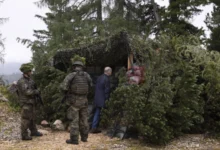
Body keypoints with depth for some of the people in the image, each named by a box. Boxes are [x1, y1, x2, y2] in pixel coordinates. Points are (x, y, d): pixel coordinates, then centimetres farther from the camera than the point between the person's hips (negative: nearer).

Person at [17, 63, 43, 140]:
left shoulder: (29, 80, 11)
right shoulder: (22, 81, -18)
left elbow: (32, 88, 20)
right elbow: (26, 92, -26)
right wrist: (36, 91, -14)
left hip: (31, 102, 9)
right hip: (26, 103, -9)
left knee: (32, 117, 18)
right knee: (25, 119, -4)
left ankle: (33, 131, 31)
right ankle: (24, 135, 3)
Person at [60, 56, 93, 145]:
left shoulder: (71, 75, -13)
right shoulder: (86, 75, 1)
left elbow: (63, 87, -20)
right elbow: (90, 85, 19)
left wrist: (66, 92, 2)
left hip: (74, 101, -4)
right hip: (83, 101, 4)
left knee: (74, 120, -1)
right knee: (83, 119, 14)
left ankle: (74, 139, 1)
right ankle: (84, 137, 22)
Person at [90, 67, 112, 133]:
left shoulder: (99, 77, 9)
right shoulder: (107, 79, -15)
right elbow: (107, 90, -15)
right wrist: (107, 100, -9)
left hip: (97, 99, 8)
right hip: (102, 100, -8)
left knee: (96, 113, 12)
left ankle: (94, 127, 12)